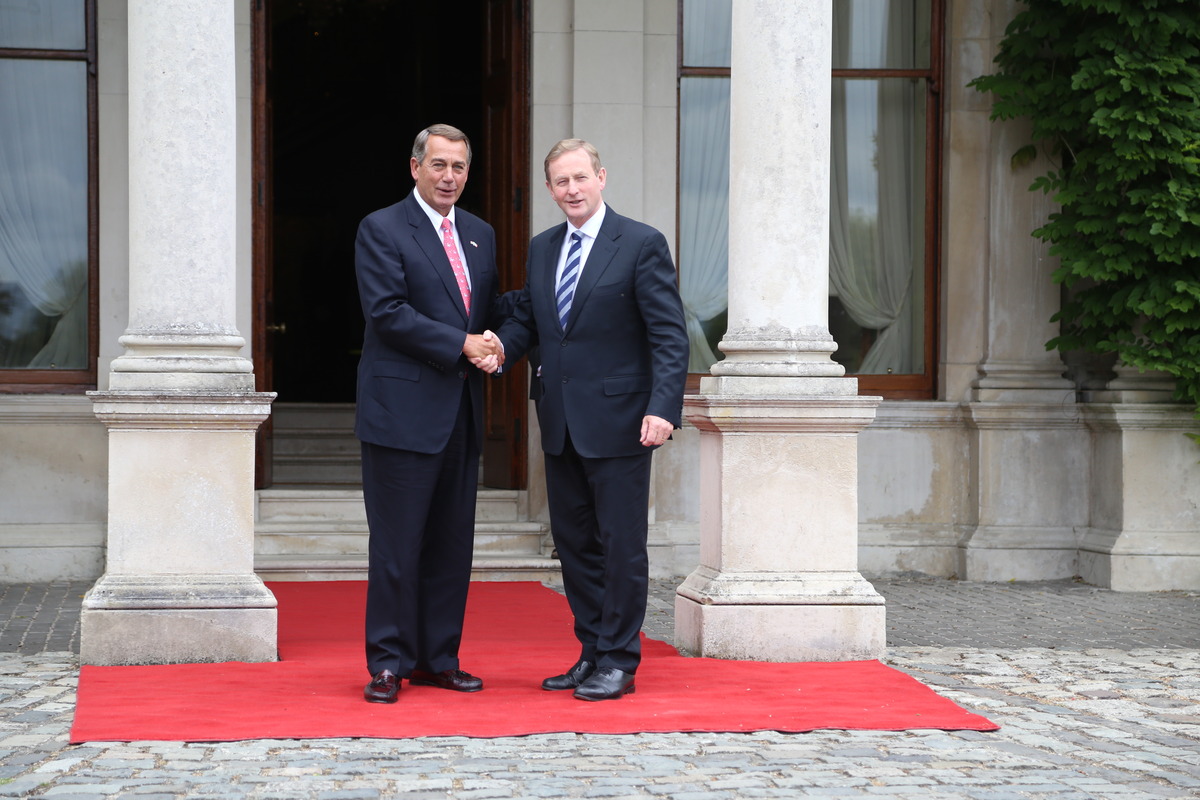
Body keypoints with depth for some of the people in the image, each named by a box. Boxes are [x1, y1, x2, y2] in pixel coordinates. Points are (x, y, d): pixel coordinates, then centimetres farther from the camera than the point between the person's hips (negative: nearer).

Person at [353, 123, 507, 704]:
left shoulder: (480, 235, 17)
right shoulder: (382, 229, -4)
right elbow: (387, 311, -14)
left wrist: (494, 346, -3)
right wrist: (462, 345, -16)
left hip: (462, 413, 6)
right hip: (402, 410, -6)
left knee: (452, 542, 9)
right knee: (396, 543, -3)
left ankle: (437, 659, 17)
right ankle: (388, 663, 4)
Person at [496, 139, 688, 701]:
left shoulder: (642, 245, -6)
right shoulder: (541, 249, 14)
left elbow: (669, 336, -9)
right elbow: (526, 318, 18)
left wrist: (662, 408, -20)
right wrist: (499, 346, -5)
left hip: (617, 420, -6)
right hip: (561, 423, 6)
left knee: (621, 544, -1)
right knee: (573, 542, 11)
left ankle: (618, 662, 7)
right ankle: (591, 654, 20)